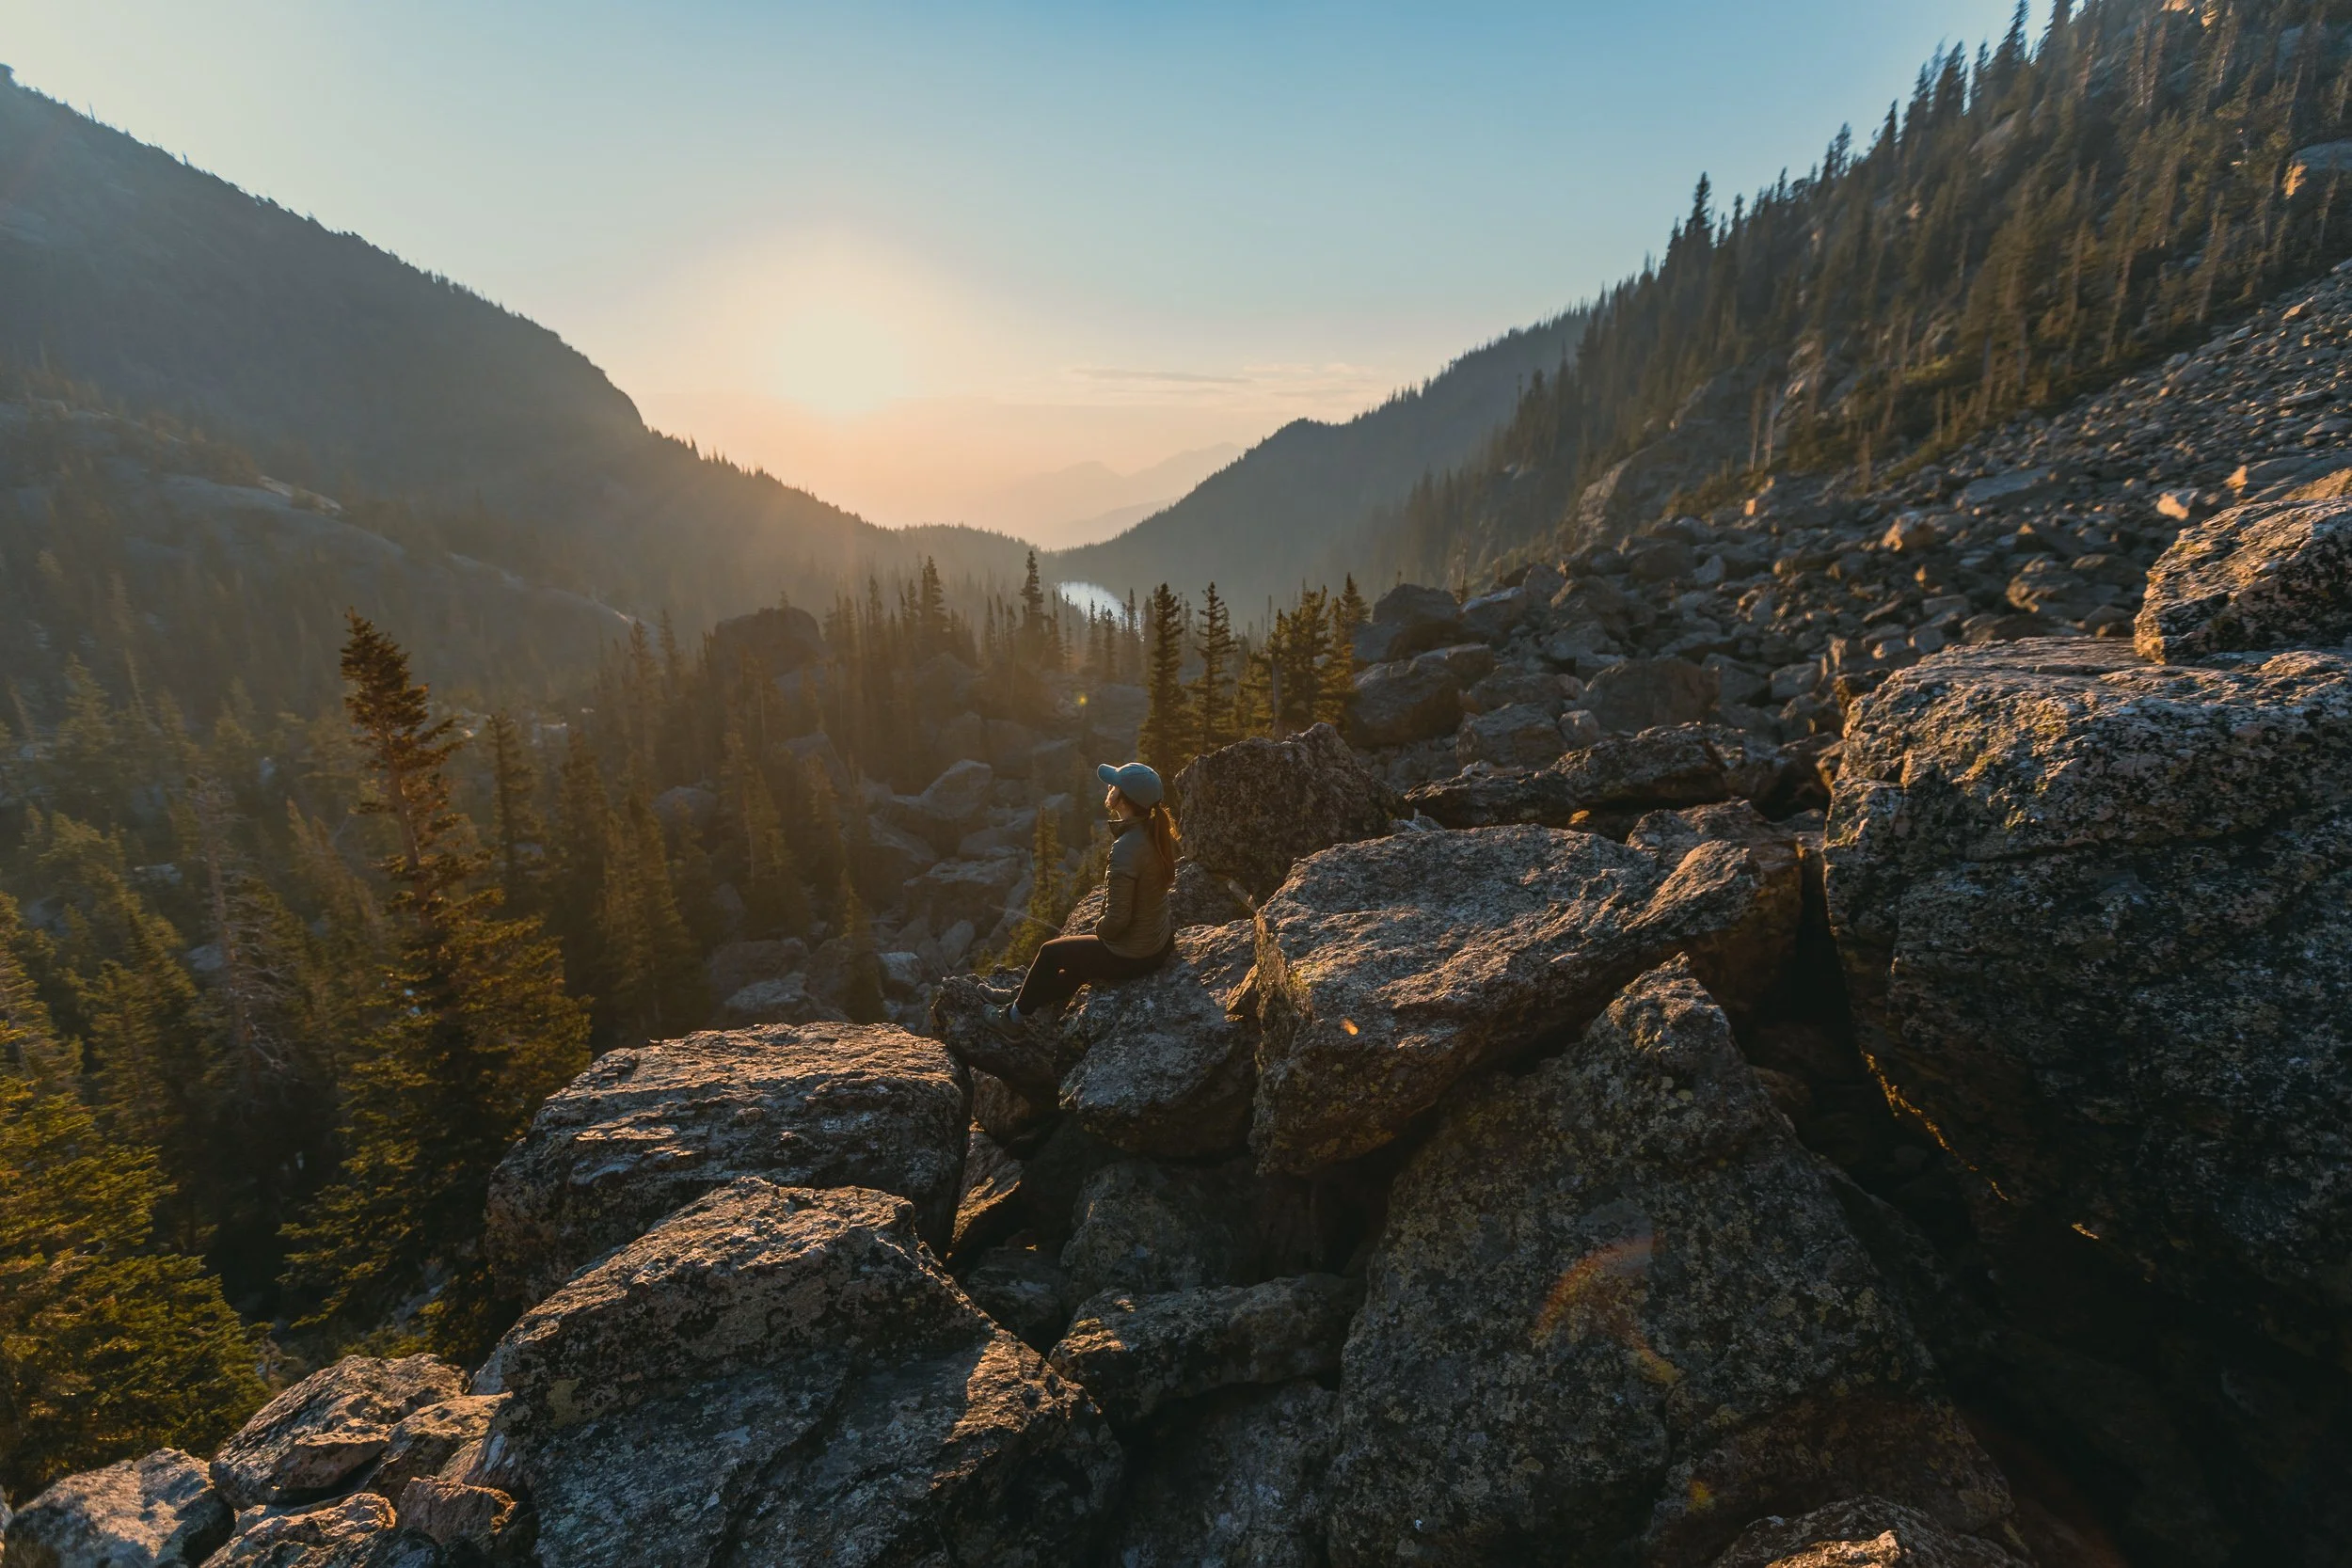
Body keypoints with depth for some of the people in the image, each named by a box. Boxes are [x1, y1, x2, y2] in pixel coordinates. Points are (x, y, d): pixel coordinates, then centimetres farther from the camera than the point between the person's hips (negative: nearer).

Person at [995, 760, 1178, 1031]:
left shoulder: (1126, 849, -32)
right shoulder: (1156, 832, -8)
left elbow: (1117, 918, -25)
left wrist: (1099, 929, -8)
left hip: (1130, 957, -7)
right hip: (1159, 943, 7)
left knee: (1050, 953, 16)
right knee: (1083, 947, 32)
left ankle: (1018, 1014, 39)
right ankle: (1049, 996, 52)